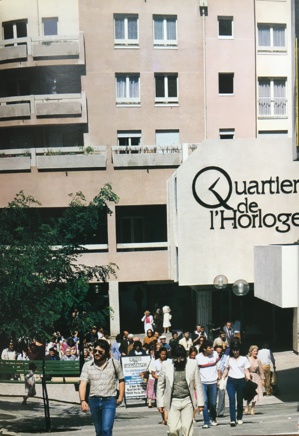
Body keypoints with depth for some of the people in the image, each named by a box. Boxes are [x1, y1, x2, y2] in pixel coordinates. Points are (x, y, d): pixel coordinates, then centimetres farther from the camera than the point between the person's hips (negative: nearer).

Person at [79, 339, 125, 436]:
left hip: (109, 400, -2)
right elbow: (83, 383, -7)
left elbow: (121, 380, 11)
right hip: (94, 401, 3)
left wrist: (120, 397, 2)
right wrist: (82, 401, -19)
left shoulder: (114, 363, 2)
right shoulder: (87, 365, 2)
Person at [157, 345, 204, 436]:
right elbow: (160, 385, 4)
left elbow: (198, 385, 4)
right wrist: (160, 403, 3)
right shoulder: (166, 365, -3)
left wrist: (200, 403, 3)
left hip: (187, 401, 0)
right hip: (173, 402, 0)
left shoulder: (192, 364, -2)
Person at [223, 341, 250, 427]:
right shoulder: (229, 359, 9)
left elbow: (246, 371, 3)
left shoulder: (244, 359, 3)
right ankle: (232, 420, -12)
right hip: (231, 381, 1)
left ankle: (239, 418, 25)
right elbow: (226, 370, 15)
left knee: (240, 401, 10)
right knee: (232, 400, -10)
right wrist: (222, 379, 5)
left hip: (241, 381, -1)